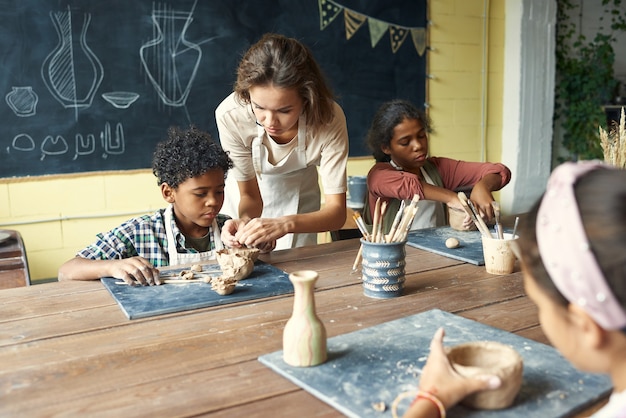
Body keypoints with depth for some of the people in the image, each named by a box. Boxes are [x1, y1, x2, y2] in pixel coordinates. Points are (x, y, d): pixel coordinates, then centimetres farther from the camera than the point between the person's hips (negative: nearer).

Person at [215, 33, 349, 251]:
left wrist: (286, 224, -52)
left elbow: (336, 211, -34)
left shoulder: (329, 119, -35)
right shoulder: (230, 116, -35)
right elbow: (250, 194, -22)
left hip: (298, 195, 1)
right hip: (248, 202, 0)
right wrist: (244, 221, -44)